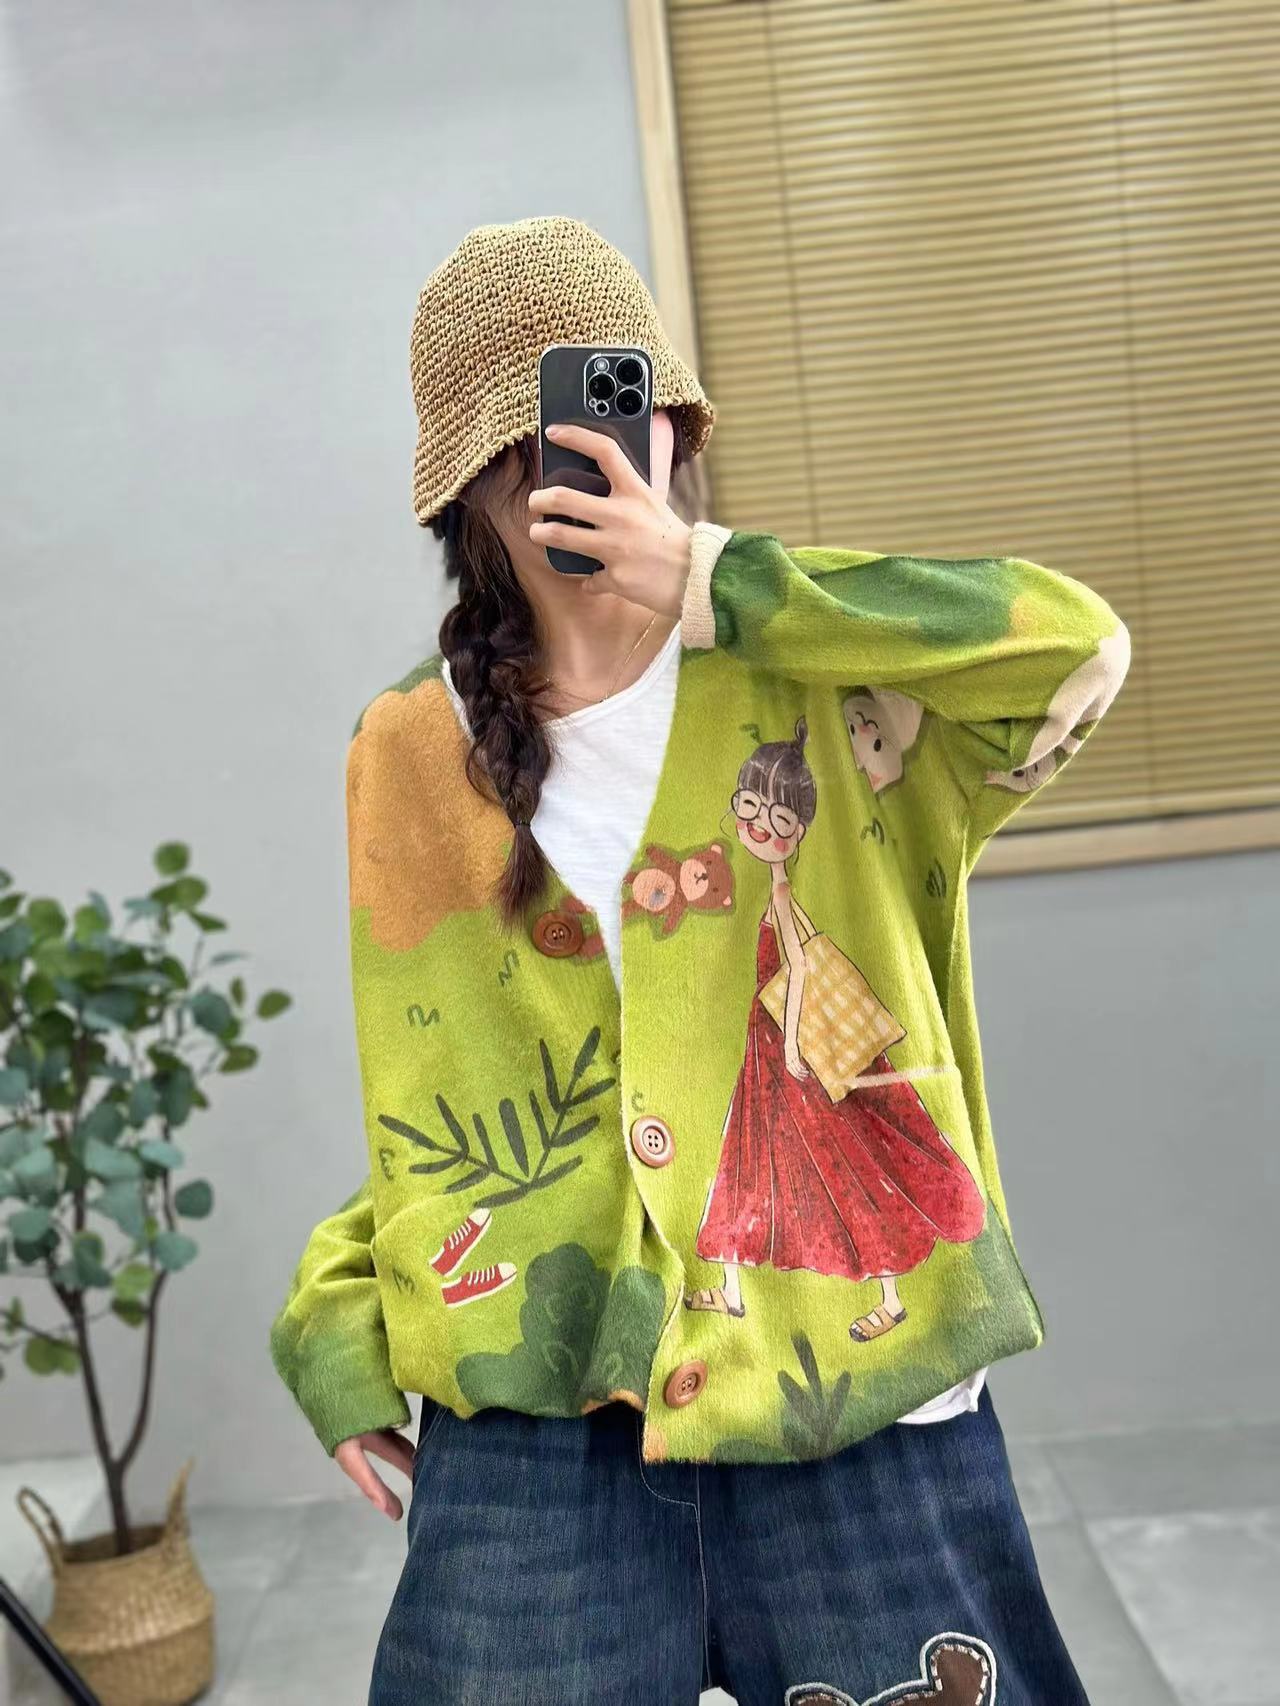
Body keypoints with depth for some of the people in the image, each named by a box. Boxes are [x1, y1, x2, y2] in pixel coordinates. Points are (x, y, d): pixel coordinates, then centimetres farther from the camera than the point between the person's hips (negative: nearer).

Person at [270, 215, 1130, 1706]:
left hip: (863, 1409, -1)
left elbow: (1077, 645, -21)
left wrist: (711, 580, -20)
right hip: (528, 1430, 2)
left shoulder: (825, 684, -2)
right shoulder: (411, 757, 6)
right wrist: (341, 1319, 4)